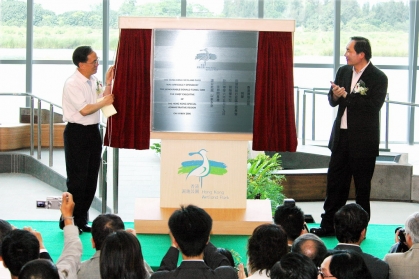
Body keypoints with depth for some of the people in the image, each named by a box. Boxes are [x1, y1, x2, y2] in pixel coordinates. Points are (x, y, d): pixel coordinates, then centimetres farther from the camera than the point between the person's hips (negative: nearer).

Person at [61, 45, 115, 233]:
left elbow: (104, 100, 13)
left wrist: (108, 84, 3)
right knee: (77, 180, -3)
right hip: (77, 133, -8)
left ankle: (82, 221, 20)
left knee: (91, 179, 11)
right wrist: (104, 102, -9)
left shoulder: (94, 81, 8)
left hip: (93, 132, 8)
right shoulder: (72, 84, -16)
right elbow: (84, 110, -20)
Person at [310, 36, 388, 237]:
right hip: (341, 136, 6)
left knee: (362, 186, 4)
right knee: (335, 182, 9)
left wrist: (346, 96, -22)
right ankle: (328, 225, 17)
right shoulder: (343, 72, 8)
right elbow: (332, 101, 12)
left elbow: (373, 106, -22)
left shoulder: (378, 78, -11)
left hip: (363, 140, -6)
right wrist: (335, 95, -12)